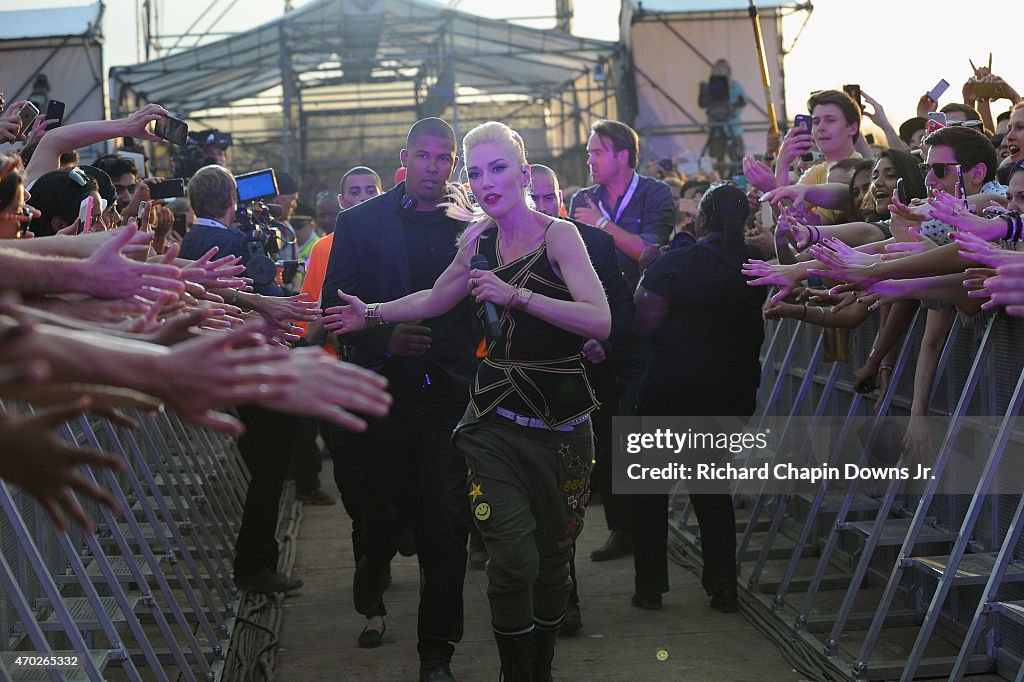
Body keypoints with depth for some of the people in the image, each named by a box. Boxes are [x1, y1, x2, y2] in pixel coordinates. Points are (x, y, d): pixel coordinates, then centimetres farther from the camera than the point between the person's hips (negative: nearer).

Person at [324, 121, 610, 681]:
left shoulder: (558, 235, -8)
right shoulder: (478, 238, 9)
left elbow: (599, 322, -21)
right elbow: (435, 300, 27)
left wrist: (516, 296, -26)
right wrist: (371, 315, 26)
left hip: (560, 423, -2)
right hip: (495, 419, 3)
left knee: (552, 559, 8)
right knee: (512, 559, -10)